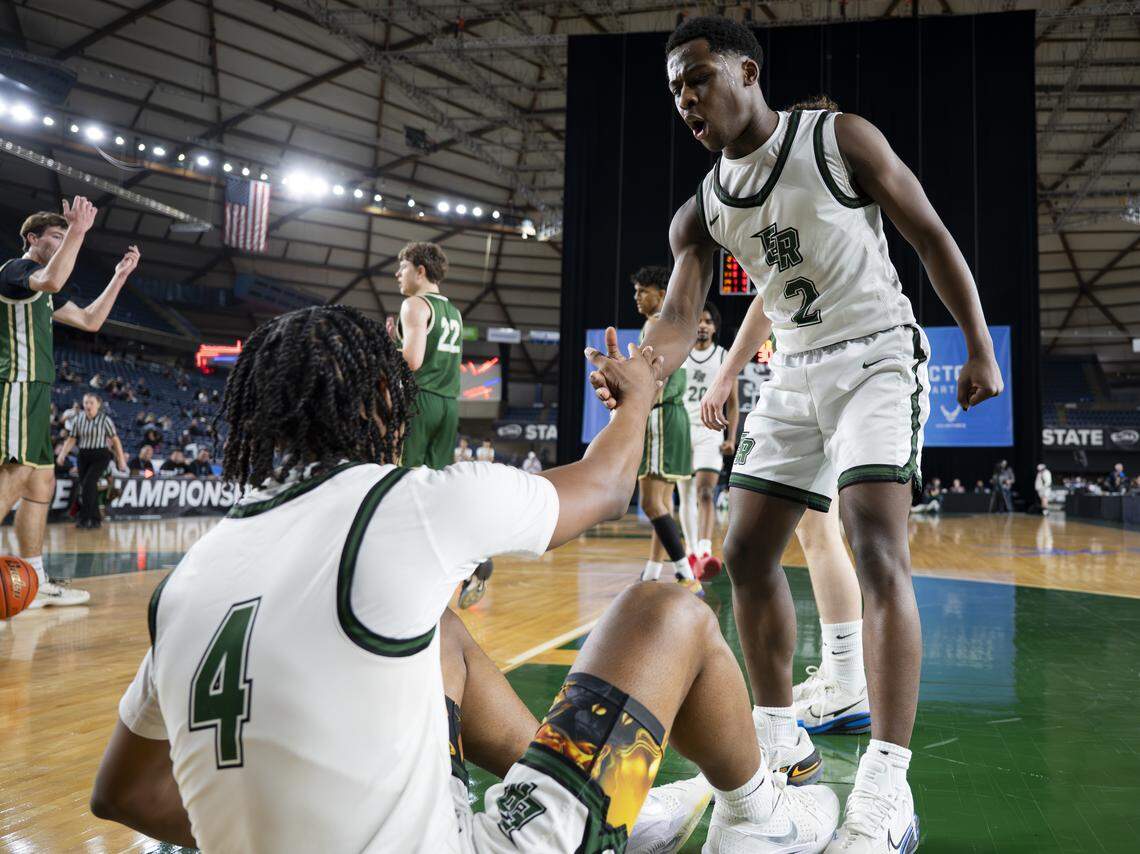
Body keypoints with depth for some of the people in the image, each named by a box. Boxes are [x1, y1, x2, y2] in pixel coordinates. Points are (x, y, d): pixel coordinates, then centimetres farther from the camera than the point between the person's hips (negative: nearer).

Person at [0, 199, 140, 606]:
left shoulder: (41, 290, 24)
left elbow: (90, 321, 28)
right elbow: (52, 280, -30)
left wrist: (120, 275, 25)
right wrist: (77, 230, -26)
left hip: (35, 390, 10)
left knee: (42, 484, 8)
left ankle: (36, 583, 11)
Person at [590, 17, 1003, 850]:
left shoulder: (840, 139, -8)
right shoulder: (700, 211, 4)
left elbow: (932, 237, -3)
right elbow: (681, 316, -7)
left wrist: (980, 348, -6)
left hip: (876, 357, -6)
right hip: (795, 374, 6)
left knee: (878, 551, -21)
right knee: (747, 553, 4)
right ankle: (779, 737, 21)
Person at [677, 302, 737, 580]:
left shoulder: (725, 358, 3)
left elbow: (733, 402, 6)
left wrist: (731, 438, -4)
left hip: (710, 433, -2)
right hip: (681, 430, 2)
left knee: (705, 493, -18)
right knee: (686, 496, 9)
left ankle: (705, 553, -30)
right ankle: (692, 552, 22)